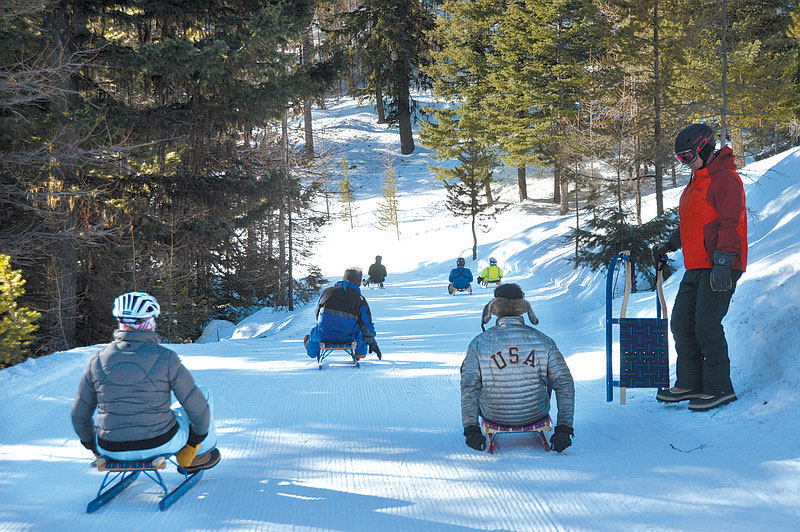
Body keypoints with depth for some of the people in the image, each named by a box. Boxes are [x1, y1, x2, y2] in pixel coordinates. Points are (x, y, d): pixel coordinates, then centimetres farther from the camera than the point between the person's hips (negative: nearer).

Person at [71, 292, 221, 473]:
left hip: (112, 449, 3)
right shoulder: (165, 358, -13)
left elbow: (80, 414, 5)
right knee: (204, 395, 22)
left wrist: (93, 447, 23)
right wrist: (196, 442, 11)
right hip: (161, 444, -3)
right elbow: (197, 406, -7)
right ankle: (199, 455, 34)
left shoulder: (98, 360, -5)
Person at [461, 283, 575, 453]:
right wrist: (564, 429, -6)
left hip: (495, 415, -1)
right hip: (536, 413, 1)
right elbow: (564, 383, -11)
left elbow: (469, 386, -14)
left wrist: (471, 429, -7)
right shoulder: (542, 341, -11)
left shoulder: (479, 343, -14)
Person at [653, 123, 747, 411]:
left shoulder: (725, 179, -11)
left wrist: (722, 263, -24)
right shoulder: (696, 182, 20)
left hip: (721, 267, -10)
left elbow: (730, 224, -18)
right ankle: (690, 383, 16)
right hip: (696, 267, 10)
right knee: (682, 324, 8)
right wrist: (670, 245, 28)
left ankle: (719, 388, -2)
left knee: (706, 326, -11)